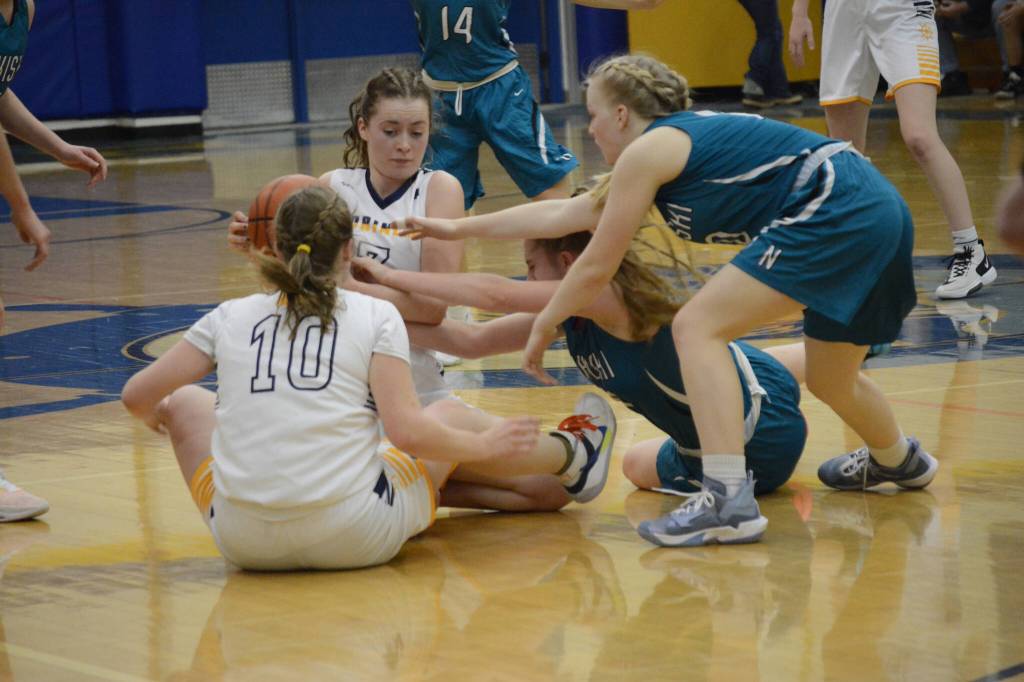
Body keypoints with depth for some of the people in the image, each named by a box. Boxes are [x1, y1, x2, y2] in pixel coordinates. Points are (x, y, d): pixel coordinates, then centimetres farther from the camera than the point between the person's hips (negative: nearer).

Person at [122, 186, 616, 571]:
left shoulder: (231, 317, 8)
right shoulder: (375, 316, 2)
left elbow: (137, 397, 7)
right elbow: (407, 431, -8)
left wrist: (158, 417, 31)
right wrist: (484, 445, 10)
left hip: (244, 542, 2)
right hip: (354, 540, -2)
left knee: (186, 402, 28)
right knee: (446, 418, 24)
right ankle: (573, 458, 47)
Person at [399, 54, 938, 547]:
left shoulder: (648, 150, -4)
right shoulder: (682, 143, 23)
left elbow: (596, 267, 1)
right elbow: (562, 214, 30)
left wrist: (542, 328, 17)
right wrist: (459, 229, 35)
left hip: (833, 211, -10)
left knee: (697, 327, -13)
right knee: (829, 381, 29)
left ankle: (730, 498, -22)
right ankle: (898, 460, 59)